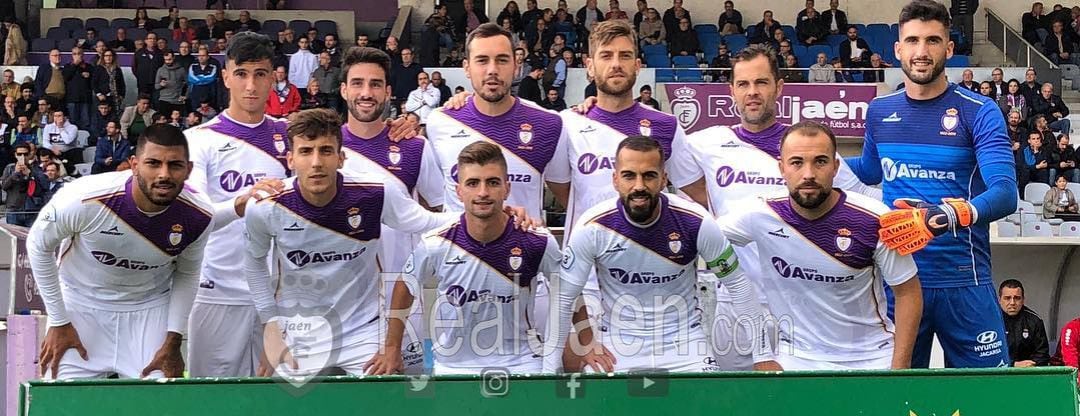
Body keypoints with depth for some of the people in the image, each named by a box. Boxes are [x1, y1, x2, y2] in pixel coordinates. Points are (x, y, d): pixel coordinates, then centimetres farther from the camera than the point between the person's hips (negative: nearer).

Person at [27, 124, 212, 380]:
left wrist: (173, 340, -5)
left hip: (151, 310, 2)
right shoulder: (85, 198, -29)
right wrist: (59, 323, -7)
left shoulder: (198, 216, -20)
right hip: (82, 304, -1)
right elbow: (39, 246, -10)